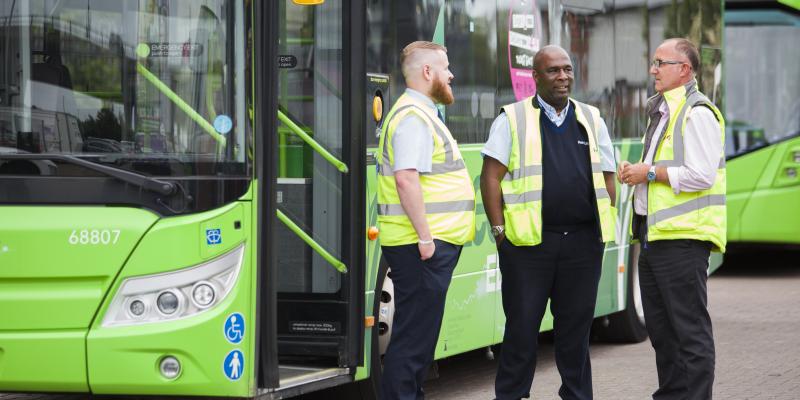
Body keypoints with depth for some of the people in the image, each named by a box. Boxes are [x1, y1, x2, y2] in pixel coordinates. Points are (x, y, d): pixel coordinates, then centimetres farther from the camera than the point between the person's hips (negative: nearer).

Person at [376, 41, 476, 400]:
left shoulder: (421, 114, 20)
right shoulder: (414, 117, -14)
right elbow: (406, 180, -23)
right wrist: (425, 236, -23)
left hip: (427, 245, 11)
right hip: (422, 246, -11)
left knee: (418, 332, 15)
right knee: (414, 334, -8)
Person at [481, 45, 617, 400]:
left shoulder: (591, 120, 14)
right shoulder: (512, 119, 2)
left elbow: (607, 178, 16)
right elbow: (491, 176, -1)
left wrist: (605, 229, 6)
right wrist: (500, 229, -7)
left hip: (583, 240, 3)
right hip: (528, 240, -3)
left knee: (576, 326, 9)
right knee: (522, 327, 0)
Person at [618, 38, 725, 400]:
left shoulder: (697, 113, -12)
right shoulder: (662, 112, 19)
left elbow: (701, 175, -20)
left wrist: (649, 173, -13)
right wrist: (635, 172, 9)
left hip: (683, 238, -10)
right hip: (655, 234, 10)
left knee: (690, 329, -7)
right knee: (660, 328, 14)